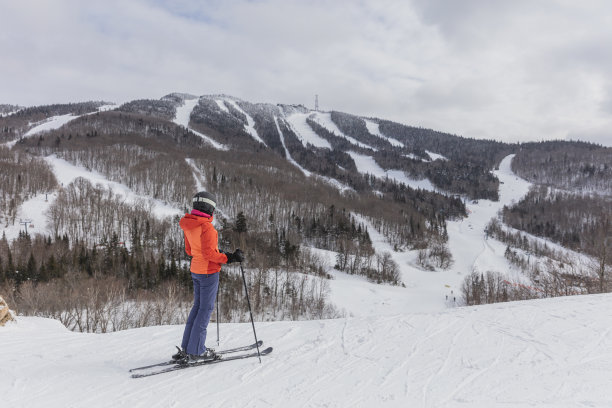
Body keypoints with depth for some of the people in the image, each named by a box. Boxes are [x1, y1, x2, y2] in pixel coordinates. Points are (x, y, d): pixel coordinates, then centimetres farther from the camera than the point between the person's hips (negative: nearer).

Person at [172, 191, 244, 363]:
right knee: (206, 308, 1)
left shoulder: (189, 225, 6)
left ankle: (186, 347, 23)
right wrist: (229, 258, -19)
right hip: (208, 271, -9)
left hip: (195, 269, 9)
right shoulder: (206, 226, -21)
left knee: (198, 306, 18)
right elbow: (209, 253, -24)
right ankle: (196, 350, 8)